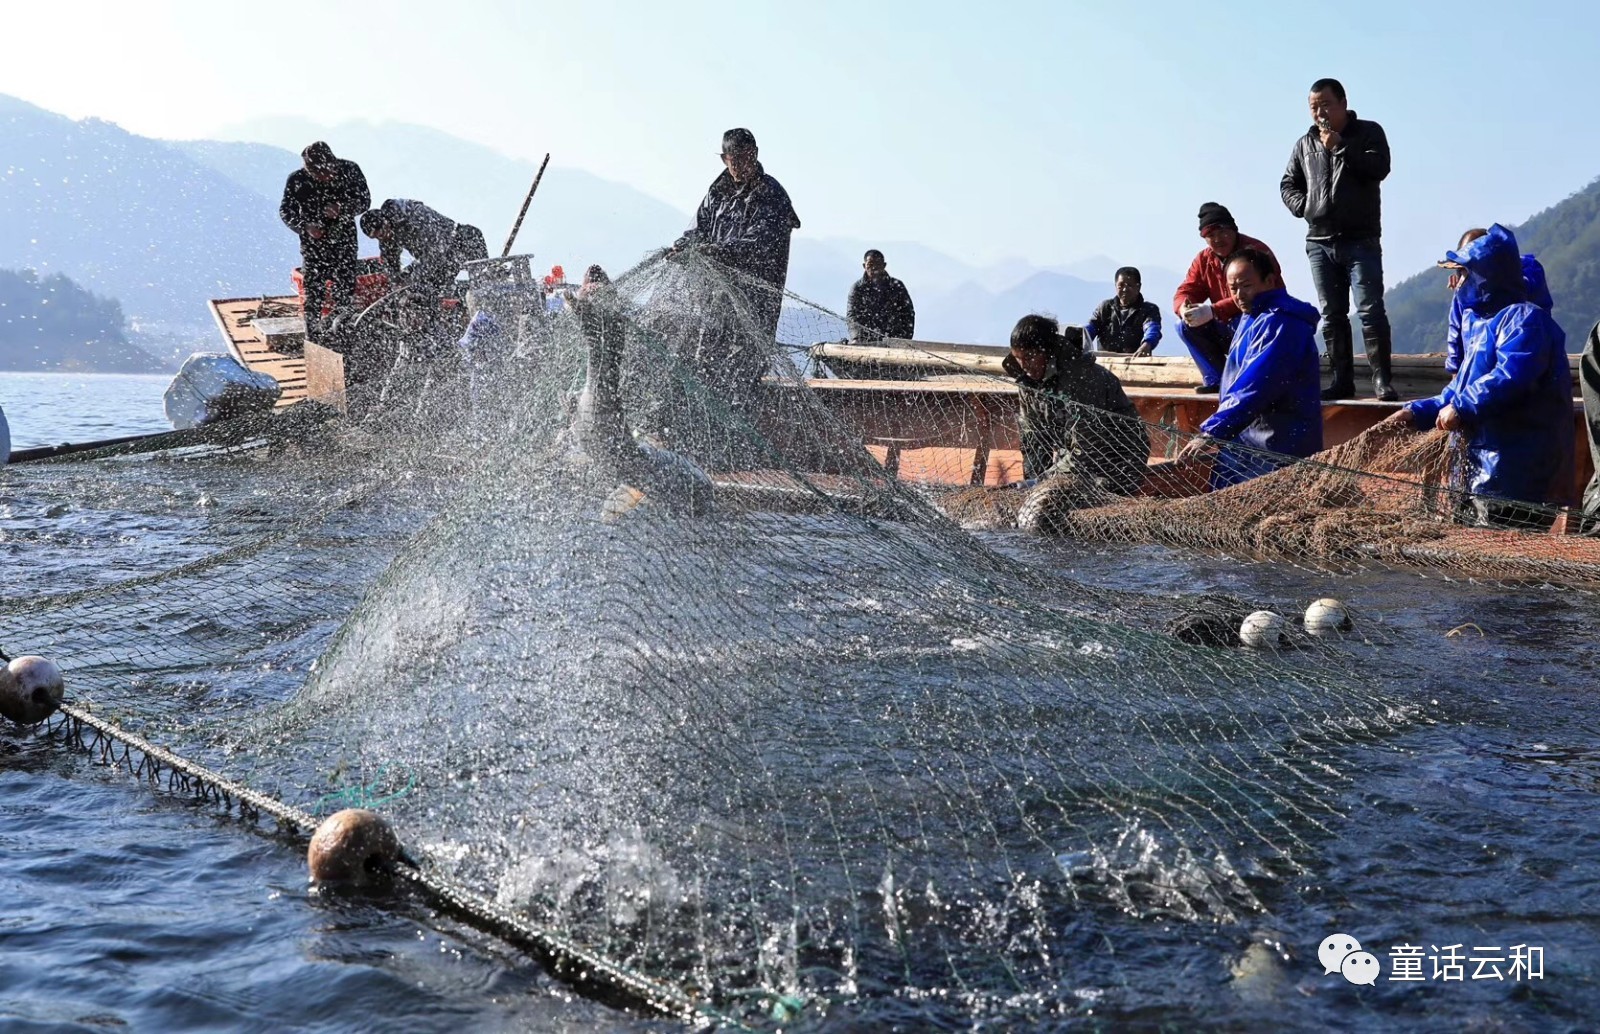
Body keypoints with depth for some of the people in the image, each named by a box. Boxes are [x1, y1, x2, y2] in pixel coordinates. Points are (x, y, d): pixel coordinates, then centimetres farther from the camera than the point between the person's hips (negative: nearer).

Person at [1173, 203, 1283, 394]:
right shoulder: (1204, 259, 3)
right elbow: (1185, 292, -1)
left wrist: (1212, 311, -39)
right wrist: (1185, 309, -27)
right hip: (1227, 330, 7)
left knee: (1240, 323, -37)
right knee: (1186, 326, -11)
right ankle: (1216, 380, -9)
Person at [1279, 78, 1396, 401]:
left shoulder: (1369, 132, 3)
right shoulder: (1305, 144, 14)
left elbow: (1379, 168, -13)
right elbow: (1287, 185, 20)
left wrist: (1340, 146, -15)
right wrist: (1303, 206, 2)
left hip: (1360, 241, -4)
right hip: (1319, 242, 5)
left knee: (1370, 310, -10)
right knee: (1332, 315, 6)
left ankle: (1381, 380, -7)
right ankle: (1342, 380, 11)